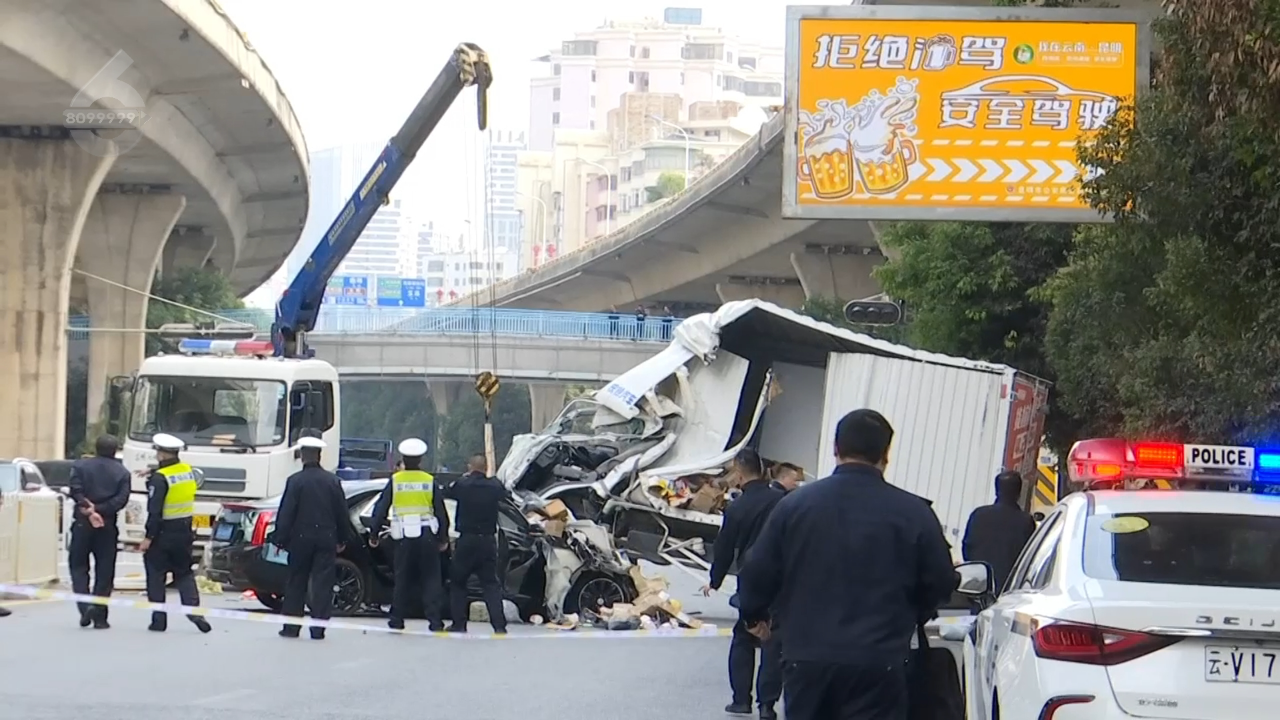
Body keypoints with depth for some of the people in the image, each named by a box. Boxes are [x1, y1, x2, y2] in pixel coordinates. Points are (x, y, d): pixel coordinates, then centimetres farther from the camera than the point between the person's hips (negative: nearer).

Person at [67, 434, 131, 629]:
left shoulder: (80, 466, 1)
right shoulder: (122, 472, 4)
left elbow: (76, 491, -14)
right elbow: (122, 499, -9)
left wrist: (89, 511, -15)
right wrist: (99, 510, -11)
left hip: (83, 523, -1)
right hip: (108, 525, 1)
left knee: (78, 565, 9)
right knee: (104, 571, 6)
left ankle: (85, 606, -11)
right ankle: (100, 616, 5)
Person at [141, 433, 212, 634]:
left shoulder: (160, 478, -18)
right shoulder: (189, 471, 3)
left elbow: (155, 510, -20)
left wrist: (148, 537, -16)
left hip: (163, 534, -6)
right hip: (185, 532, 6)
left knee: (156, 575, 6)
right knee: (184, 573, 15)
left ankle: (159, 619, 6)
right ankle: (193, 608, -4)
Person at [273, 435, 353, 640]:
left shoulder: (295, 481, -7)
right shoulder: (333, 481, 2)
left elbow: (286, 514, -8)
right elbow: (342, 513, 7)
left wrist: (280, 539, -3)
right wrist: (343, 539, 15)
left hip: (300, 539, -2)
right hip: (326, 539, 2)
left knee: (296, 584, 9)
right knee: (322, 584, 2)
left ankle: (291, 627, 10)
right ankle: (318, 629, -3)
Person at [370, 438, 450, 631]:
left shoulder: (395, 481, 1)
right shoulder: (430, 481, 1)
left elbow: (381, 509, 3)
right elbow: (441, 511, 4)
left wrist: (374, 535, 10)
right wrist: (443, 538, 11)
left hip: (404, 536, 0)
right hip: (427, 535, 0)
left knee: (402, 578, 9)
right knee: (431, 578, 3)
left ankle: (397, 621, 9)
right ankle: (435, 620, -3)